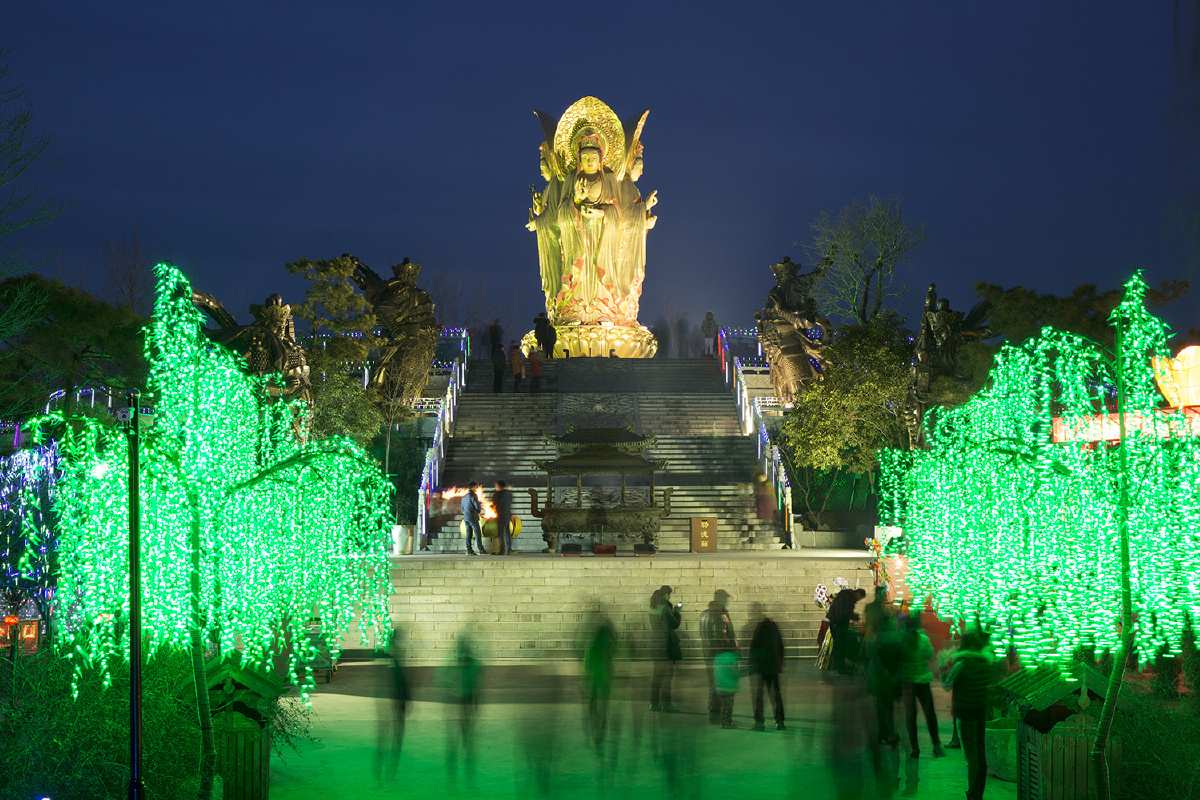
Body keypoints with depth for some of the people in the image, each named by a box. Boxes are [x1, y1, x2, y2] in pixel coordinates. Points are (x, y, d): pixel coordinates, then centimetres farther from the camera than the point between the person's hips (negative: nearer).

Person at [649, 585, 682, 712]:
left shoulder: (653, 608, 10)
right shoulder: (664, 608, -16)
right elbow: (675, 625, -11)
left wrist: (674, 611, 16)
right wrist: (677, 612, 3)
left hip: (655, 644, 8)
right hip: (666, 645, -8)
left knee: (657, 674, 12)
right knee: (667, 674, -2)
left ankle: (654, 702, 13)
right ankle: (666, 703, -1)